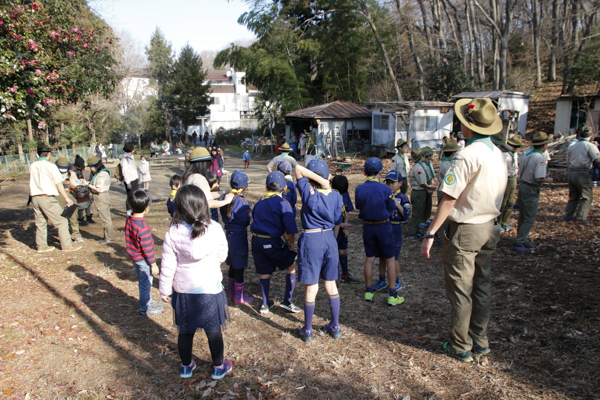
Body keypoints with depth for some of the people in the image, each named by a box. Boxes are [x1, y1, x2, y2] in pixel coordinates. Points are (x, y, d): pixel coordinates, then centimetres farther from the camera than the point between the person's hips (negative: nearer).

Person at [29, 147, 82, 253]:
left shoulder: (32, 166, 7)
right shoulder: (51, 166, -9)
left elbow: (34, 182, 12)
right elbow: (59, 184, -9)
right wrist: (67, 198, -6)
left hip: (34, 197, 7)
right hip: (47, 198, -6)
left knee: (40, 222, 16)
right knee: (61, 221, 1)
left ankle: (41, 246, 22)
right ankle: (67, 245, 2)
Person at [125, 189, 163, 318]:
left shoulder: (129, 220, -5)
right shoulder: (143, 228, -31)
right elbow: (147, 248, -24)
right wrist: (153, 264, -14)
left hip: (134, 256, 8)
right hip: (143, 260, -8)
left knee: (143, 282, 25)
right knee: (145, 284, 9)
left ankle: (148, 301, 44)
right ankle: (145, 310, 25)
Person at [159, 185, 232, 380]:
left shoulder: (173, 233, -15)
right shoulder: (215, 229, -15)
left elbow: (167, 266, -7)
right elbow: (222, 255, 0)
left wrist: (165, 290, 6)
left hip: (184, 291, 1)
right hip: (210, 288, -1)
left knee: (185, 331, 18)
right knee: (214, 330, 14)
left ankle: (186, 366, 37)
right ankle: (218, 367, 31)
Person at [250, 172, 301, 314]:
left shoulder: (260, 202, 11)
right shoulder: (282, 203, -9)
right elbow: (290, 227, -13)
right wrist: (291, 242, 0)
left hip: (256, 240, 6)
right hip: (271, 241, -6)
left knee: (265, 271, 18)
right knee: (292, 264, 10)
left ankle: (265, 304, 25)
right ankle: (287, 301, 10)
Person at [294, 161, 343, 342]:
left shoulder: (308, 192, -12)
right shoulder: (336, 196, 1)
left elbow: (298, 169, -9)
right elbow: (336, 219, 8)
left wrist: (320, 180, -13)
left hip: (311, 240, -4)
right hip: (330, 238, 4)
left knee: (312, 288, 4)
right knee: (331, 285, 16)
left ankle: (307, 330, 18)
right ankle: (335, 327, 27)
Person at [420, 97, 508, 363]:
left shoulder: (467, 155, -20)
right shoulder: (498, 155, 5)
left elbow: (448, 200, -22)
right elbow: (497, 194, 11)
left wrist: (430, 234, -19)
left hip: (464, 231, -8)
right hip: (489, 229, 8)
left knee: (460, 291, 5)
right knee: (481, 286, 18)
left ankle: (461, 347, 17)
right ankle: (480, 340, 30)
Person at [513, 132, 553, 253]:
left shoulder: (528, 156, 6)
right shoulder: (540, 158, -19)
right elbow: (538, 179, -25)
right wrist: (547, 180, -4)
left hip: (523, 187, 9)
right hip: (532, 190, -8)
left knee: (523, 217, 17)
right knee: (529, 219, -1)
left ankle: (522, 241, 29)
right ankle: (518, 244, -1)